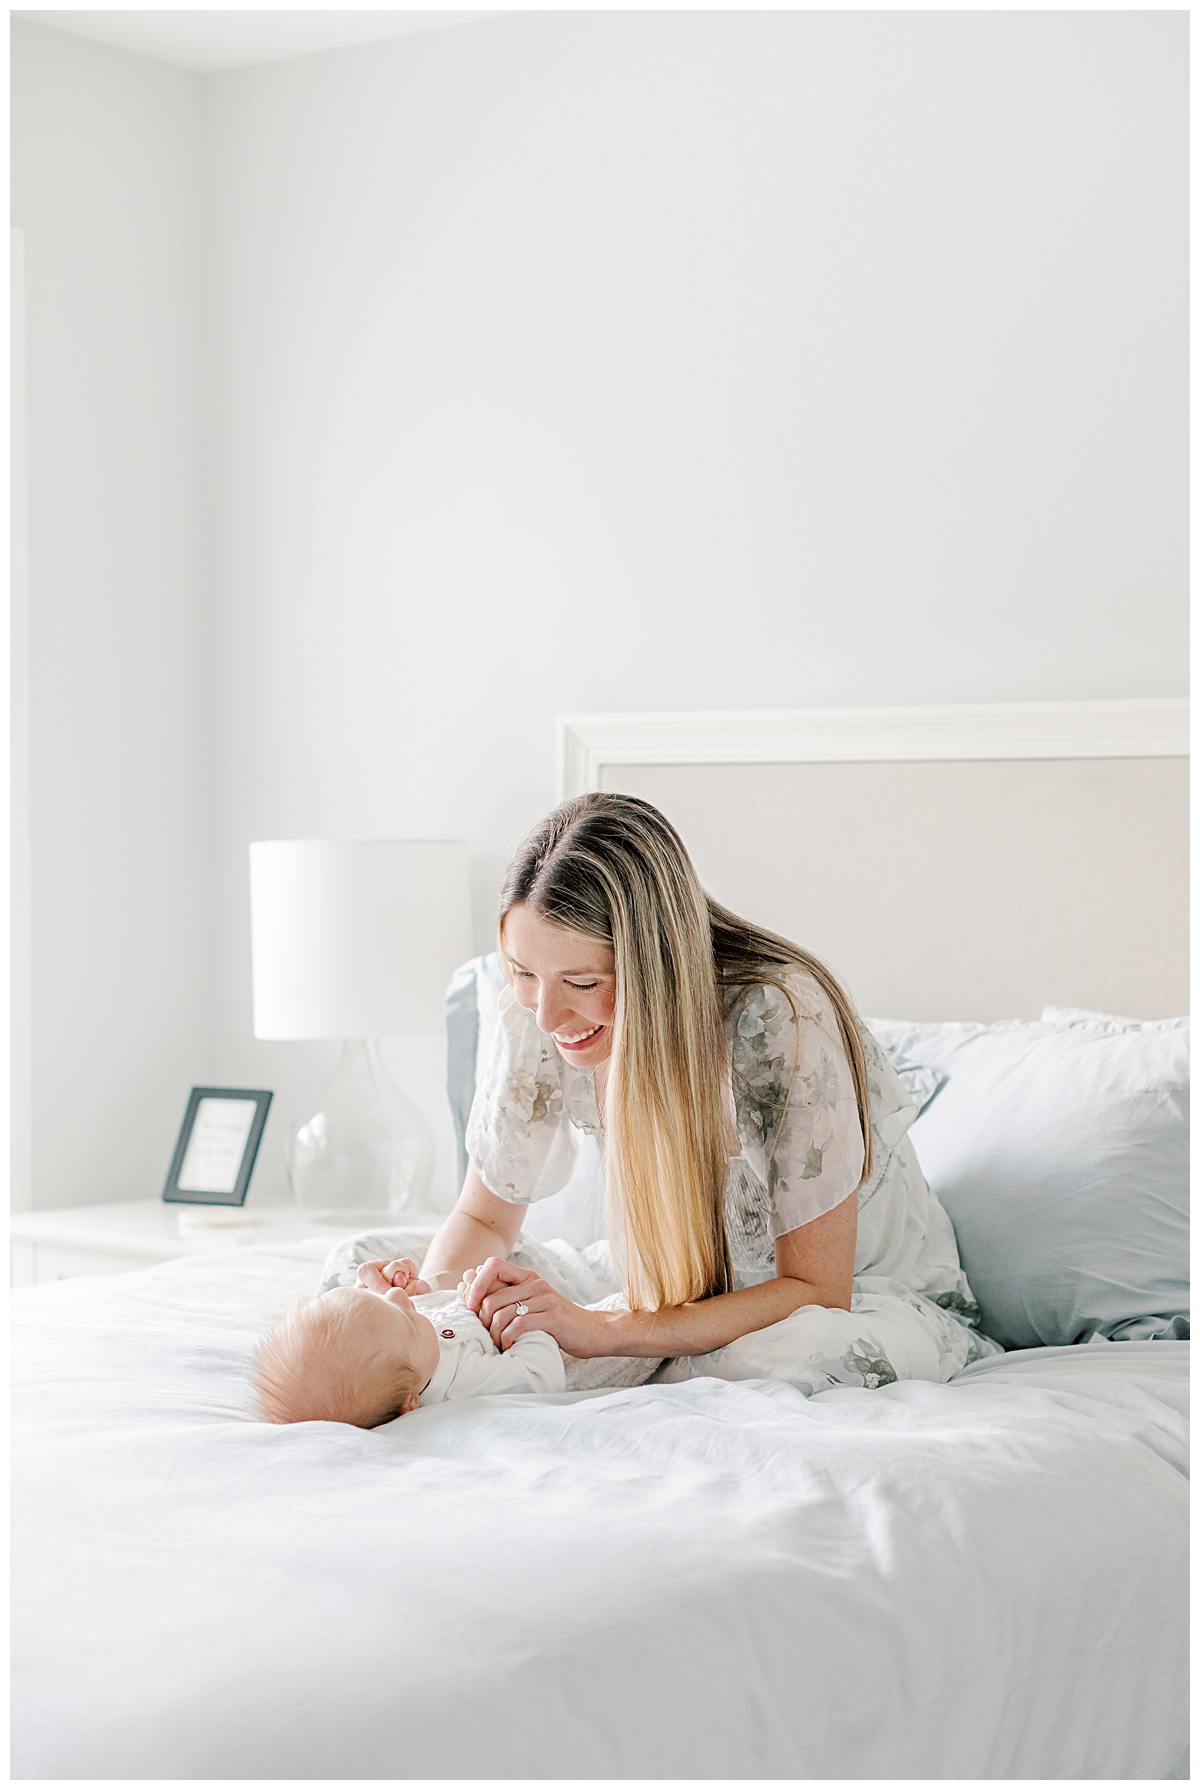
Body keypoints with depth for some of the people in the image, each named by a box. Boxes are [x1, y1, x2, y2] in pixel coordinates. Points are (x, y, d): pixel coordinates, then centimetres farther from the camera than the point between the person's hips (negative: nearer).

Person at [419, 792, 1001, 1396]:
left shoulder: (779, 1020, -31)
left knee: (784, 1356, -38)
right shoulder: (535, 1018, -16)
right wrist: (434, 1294, -26)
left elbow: (815, 1290, -28)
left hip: (867, 1296, -3)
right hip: (696, 1307, 3)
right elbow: (482, 1219, -1)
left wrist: (605, 1330, -39)